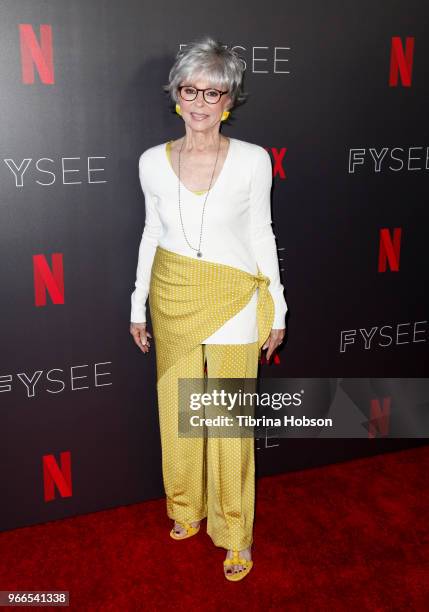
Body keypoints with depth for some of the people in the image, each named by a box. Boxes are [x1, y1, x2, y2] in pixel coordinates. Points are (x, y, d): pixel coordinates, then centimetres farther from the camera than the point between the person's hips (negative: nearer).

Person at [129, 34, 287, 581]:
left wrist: (277, 308, 1)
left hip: (233, 301, -2)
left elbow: (260, 234, 0)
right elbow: (152, 233, 8)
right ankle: (186, 506, 39)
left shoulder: (252, 160, -8)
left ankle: (234, 531, 25)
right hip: (172, 299, 3)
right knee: (177, 410, 15)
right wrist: (138, 305, 9)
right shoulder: (153, 161, -2)